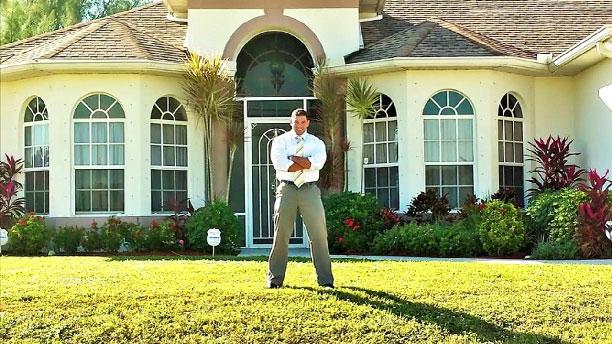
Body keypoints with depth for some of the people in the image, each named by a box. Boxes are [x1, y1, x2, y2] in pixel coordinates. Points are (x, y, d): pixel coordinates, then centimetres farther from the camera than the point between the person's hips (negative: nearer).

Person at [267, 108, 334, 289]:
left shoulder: (317, 143, 11)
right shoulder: (280, 141, 9)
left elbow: (318, 163, -10)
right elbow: (279, 163, -11)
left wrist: (292, 158, -7)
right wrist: (306, 163, -7)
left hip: (310, 190, 1)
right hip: (287, 189, -1)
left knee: (319, 234, -2)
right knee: (281, 234, 3)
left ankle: (325, 279, 4)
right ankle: (275, 279, 11)